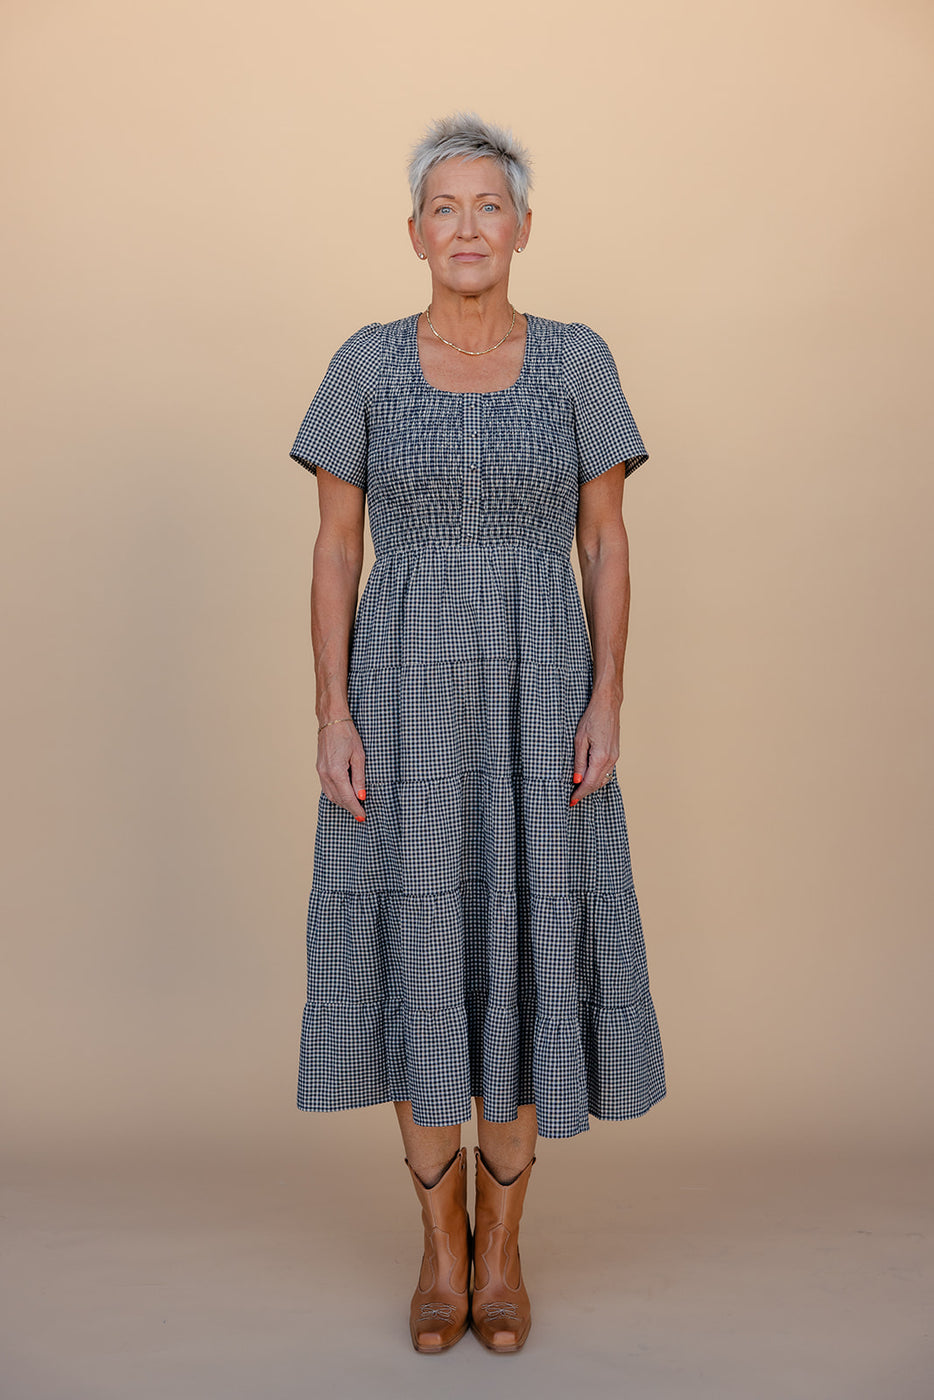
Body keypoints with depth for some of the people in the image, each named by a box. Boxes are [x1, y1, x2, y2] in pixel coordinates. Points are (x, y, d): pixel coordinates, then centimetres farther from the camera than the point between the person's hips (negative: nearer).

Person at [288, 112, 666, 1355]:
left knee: (524, 947, 3)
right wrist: (333, 716, -7)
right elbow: (334, 551, 1)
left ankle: (502, 1240, 23)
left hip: (537, 695, 0)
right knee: (416, 950, 3)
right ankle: (442, 1241, 23)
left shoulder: (577, 361, 2)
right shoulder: (365, 366, 2)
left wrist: (607, 703, -7)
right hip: (407, 692, 0)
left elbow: (606, 543, 3)